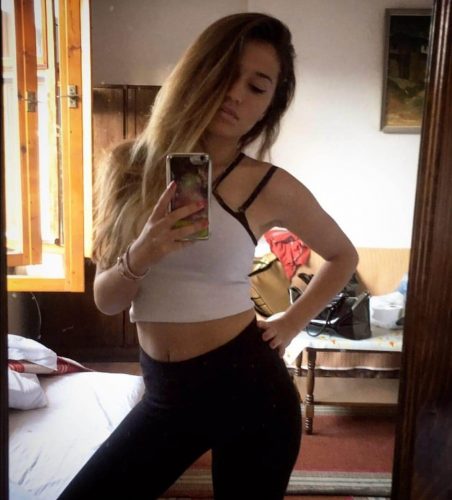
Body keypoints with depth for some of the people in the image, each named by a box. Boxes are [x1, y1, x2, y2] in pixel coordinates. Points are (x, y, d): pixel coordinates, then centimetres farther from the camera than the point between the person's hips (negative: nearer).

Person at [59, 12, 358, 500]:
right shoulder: (131, 165, -4)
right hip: (165, 393, 3)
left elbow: (343, 256, 9)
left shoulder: (270, 187, -9)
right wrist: (140, 257, -23)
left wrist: (292, 322, 1)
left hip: (248, 387, -2)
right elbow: (105, 299, -4)